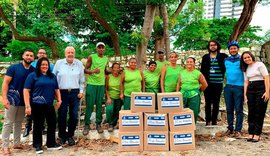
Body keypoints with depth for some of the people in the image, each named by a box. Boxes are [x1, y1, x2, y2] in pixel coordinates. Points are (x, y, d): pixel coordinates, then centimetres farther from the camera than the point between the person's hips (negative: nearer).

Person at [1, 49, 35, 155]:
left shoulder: (33, 71, 4)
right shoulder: (14, 67, -6)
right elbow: (5, 83, -8)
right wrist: (4, 98, -17)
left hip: (24, 101, 4)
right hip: (12, 99, -4)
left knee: (19, 122, 14)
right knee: (8, 123, -1)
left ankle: (16, 143, 24)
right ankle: (5, 146, 5)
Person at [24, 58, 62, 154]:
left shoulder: (52, 76, 14)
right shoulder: (33, 76, -2)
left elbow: (56, 89, 20)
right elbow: (26, 91, -8)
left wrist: (59, 100, 7)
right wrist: (27, 106, -15)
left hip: (50, 105, 5)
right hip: (37, 105, -5)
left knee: (52, 123, 9)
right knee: (38, 125, 4)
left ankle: (51, 144, 23)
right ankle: (38, 146, 18)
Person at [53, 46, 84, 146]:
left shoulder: (79, 64, 5)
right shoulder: (59, 63, 3)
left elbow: (82, 80, 9)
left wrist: (81, 91, 2)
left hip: (75, 93, 1)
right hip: (62, 92, -1)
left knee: (74, 115, 3)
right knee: (62, 115, 3)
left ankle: (70, 136, 19)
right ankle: (62, 136, 19)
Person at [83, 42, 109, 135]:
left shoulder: (106, 59, 11)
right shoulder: (91, 57, -2)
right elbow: (85, 70, -4)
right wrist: (93, 71, -21)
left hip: (101, 84, 3)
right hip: (91, 84, -3)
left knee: (99, 105, 5)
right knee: (89, 105, -3)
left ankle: (98, 124, 14)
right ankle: (87, 125, 6)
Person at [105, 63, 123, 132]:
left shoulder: (121, 77, -2)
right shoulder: (108, 77, -2)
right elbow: (106, 88, -1)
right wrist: (108, 98, -9)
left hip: (119, 98, 2)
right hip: (111, 97, -2)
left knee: (117, 113, 6)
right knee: (109, 109, -26)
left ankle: (113, 124, 31)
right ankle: (110, 124, -6)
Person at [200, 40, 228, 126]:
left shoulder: (223, 56, 2)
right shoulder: (205, 57, 7)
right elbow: (202, 70, 7)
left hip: (218, 83, -1)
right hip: (208, 83, 1)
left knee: (216, 103, 7)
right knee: (208, 103, 6)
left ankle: (214, 120, 16)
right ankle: (208, 120, 14)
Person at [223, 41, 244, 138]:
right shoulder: (226, 60, 12)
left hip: (239, 87, -4)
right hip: (228, 87, 4)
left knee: (239, 110, -1)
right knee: (229, 109, 9)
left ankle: (238, 130, 5)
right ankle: (230, 128, 17)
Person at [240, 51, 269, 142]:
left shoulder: (259, 65, -2)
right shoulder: (246, 69, 16)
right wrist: (245, 94, 6)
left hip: (261, 89, -5)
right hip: (250, 90, 5)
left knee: (259, 113, -3)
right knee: (251, 112, 3)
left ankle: (257, 134, 1)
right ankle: (251, 133, 8)